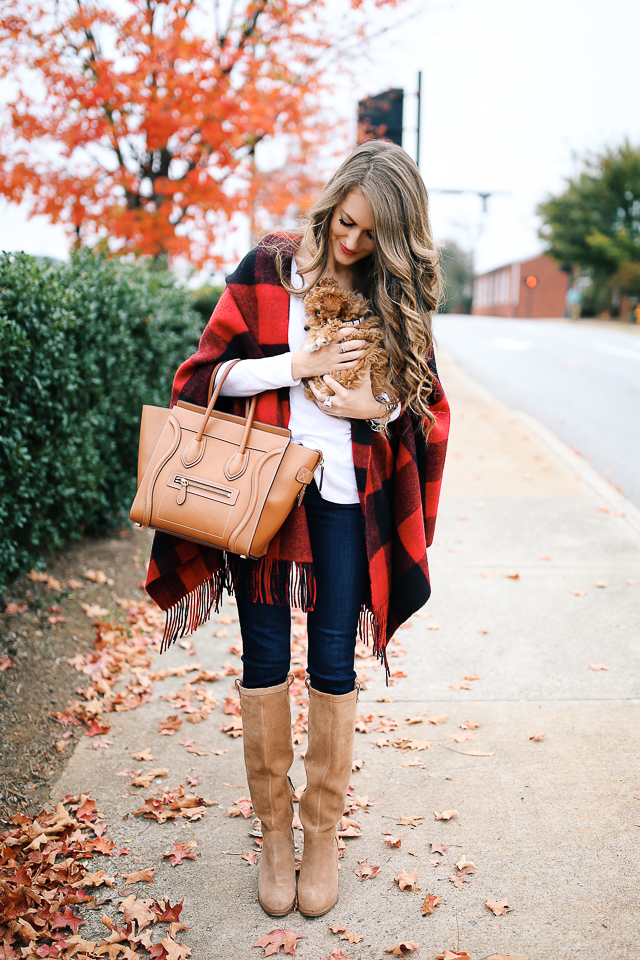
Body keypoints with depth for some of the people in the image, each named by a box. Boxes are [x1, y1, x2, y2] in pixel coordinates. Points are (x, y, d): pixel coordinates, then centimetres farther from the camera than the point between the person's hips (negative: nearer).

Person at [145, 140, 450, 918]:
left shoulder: (395, 294, 6)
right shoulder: (268, 271, 1)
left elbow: (426, 407, 11)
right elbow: (208, 372, -2)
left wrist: (380, 405, -11)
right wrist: (300, 365, -13)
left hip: (348, 501, 1)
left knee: (333, 664, 5)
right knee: (265, 658, 5)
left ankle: (324, 833, 22)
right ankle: (273, 831, 21)